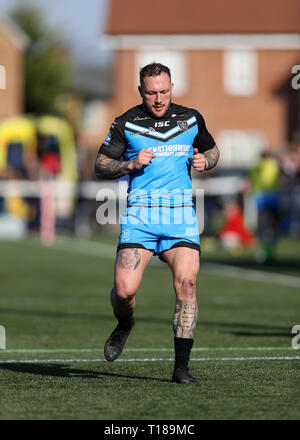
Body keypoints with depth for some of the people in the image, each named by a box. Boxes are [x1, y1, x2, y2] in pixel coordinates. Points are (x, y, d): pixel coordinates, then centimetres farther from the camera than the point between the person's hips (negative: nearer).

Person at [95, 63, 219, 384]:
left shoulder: (191, 119, 10)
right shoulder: (126, 123, 3)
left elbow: (212, 150, 25)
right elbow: (100, 167, 7)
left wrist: (204, 161, 2)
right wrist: (131, 164, -11)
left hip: (181, 214, 1)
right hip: (140, 213, -1)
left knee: (186, 283, -16)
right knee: (124, 289, -14)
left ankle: (181, 367, -9)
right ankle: (124, 324, 24)